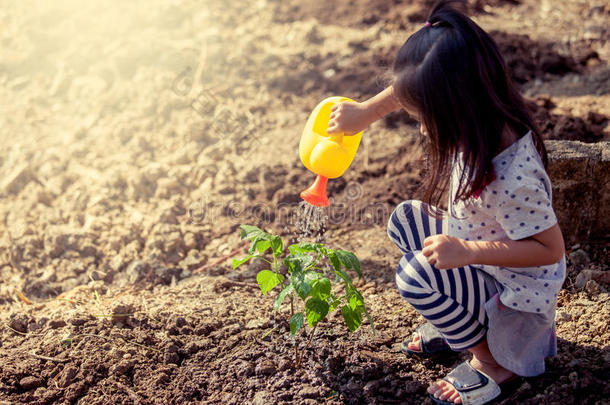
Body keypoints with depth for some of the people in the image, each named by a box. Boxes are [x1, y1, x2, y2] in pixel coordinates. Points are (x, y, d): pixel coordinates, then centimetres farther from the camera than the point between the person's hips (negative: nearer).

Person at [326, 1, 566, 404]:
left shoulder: (512, 179, -41)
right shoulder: (485, 117, -17)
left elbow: (551, 248, -31)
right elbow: (414, 91, 1)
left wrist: (465, 251, -36)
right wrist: (365, 111, 2)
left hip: (515, 284, -8)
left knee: (415, 277, -22)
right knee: (406, 220, 6)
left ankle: (493, 362, 2)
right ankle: (465, 321, 16)